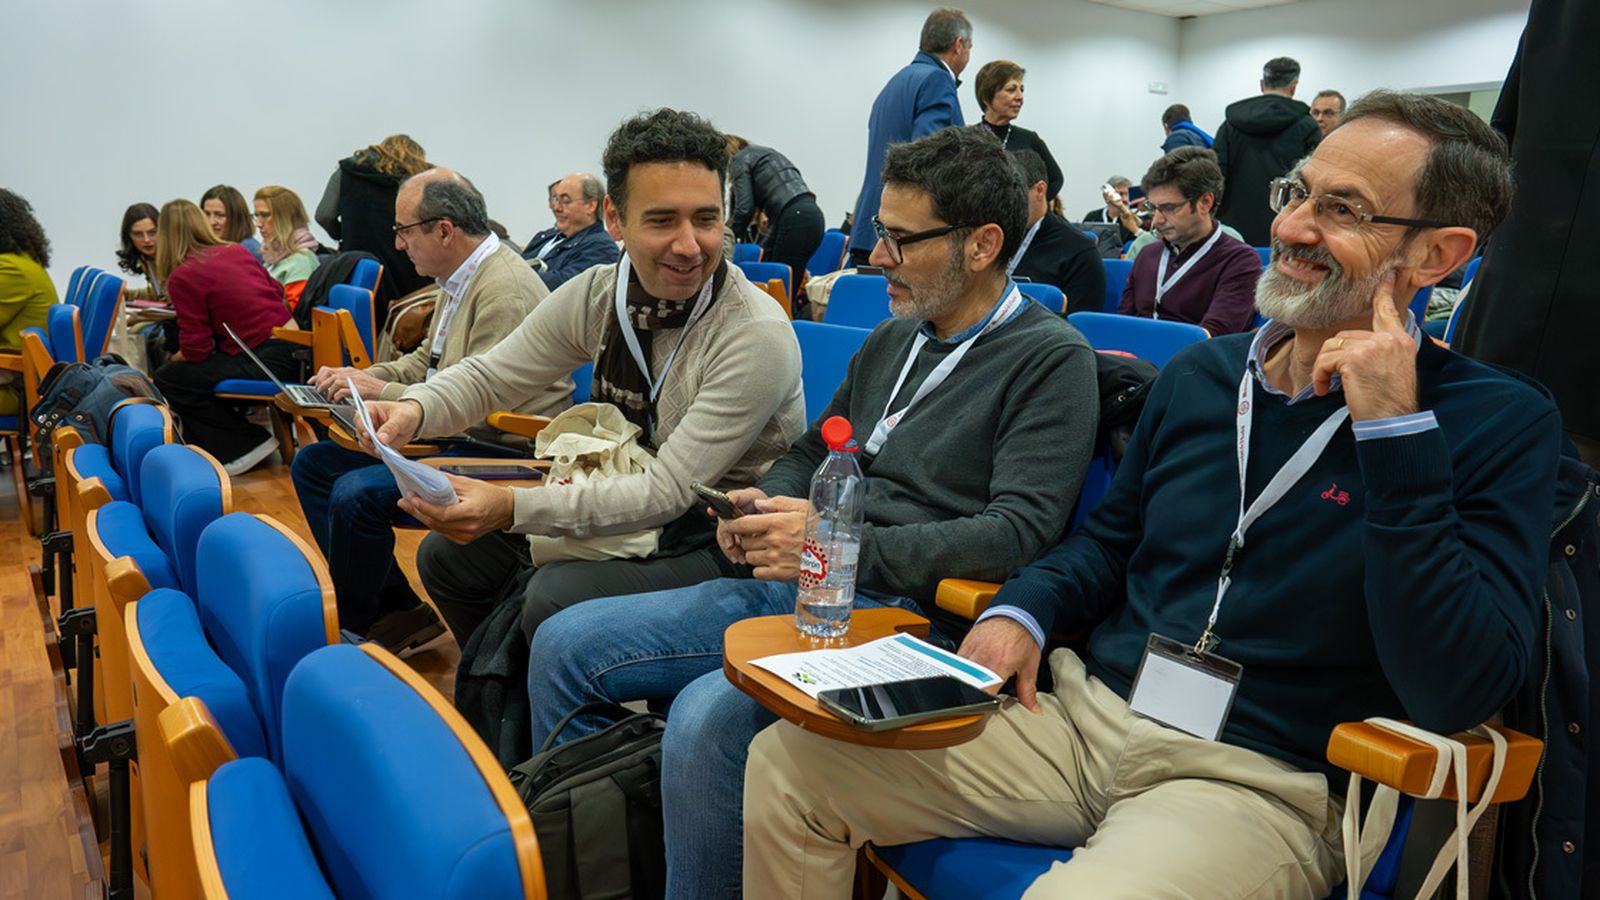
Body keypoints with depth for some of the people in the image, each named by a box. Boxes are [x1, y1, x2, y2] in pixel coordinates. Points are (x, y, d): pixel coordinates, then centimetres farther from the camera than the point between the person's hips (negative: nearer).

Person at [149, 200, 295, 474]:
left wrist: (173, 359, 16)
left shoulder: (182, 277, -7)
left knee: (167, 380, 4)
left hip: (264, 362, -8)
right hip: (288, 347, 8)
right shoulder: (238, 251, 11)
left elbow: (195, 350, -8)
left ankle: (245, 446, 6)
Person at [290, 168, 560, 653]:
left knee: (356, 493, -26)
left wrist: (382, 391, -16)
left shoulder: (504, 290, -21)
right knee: (312, 463, 10)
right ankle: (396, 610, 9)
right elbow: (426, 360, 25)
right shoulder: (461, 280, 11)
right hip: (453, 437, 11)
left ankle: (358, 625, 2)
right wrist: (364, 376, 8)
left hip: (499, 453, -11)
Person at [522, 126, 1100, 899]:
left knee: (707, 717, -32)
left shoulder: (1052, 359, -5)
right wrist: (763, 504, 1)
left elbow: (1020, 530, -16)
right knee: (564, 645, -1)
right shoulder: (894, 338, 16)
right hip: (791, 585, 8)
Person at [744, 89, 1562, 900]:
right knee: (786, 760, -8)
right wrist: (1021, 611, -1)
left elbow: (1457, 693, -17)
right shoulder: (1200, 374, 9)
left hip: (1262, 781, -4)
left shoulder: (1503, 423, -5)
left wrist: (1396, 432, -21)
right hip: (1079, 711, 5)